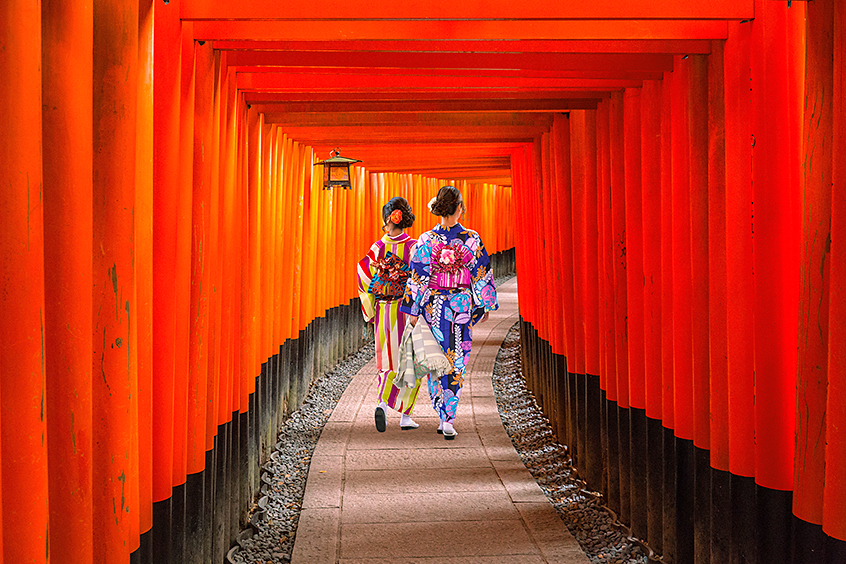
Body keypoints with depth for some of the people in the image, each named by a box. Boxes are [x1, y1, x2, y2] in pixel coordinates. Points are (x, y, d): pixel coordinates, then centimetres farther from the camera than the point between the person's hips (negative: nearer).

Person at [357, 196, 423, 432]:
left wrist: (370, 313, 7)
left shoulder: (377, 248, -2)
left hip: (384, 314, 2)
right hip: (409, 313, -2)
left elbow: (365, 280, -2)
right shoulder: (413, 247, -8)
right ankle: (405, 415, 9)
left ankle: (383, 404, -8)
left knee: (390, 364, 12)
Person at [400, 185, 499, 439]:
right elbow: (482, 276, 0)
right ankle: (449, 420, -3)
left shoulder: (426, 240, -8)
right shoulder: (472, 239, -7)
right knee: (457, 364, 6)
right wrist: (485, 306, 12)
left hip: (433, 307, 0)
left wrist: (412, 311, -3)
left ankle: (444, 417, 15)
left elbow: (417, 279, -8)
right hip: (463, 306, 0)